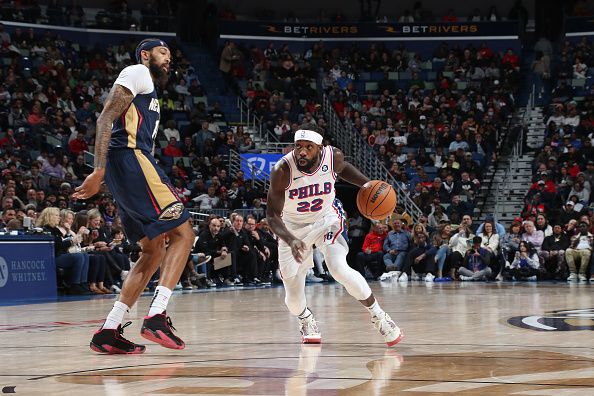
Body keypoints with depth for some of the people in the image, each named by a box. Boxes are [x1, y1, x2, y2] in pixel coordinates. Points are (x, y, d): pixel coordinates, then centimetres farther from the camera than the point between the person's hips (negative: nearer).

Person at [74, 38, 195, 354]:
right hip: (130, 158, -10)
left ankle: (108, 332, 4)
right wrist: (100, 171, -21)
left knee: (155, 251, 9)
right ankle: (156, 316, -24)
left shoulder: (147, 87, 31)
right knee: (183, 232, -13)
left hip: (130, 165, 10)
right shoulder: (136, 73, 1)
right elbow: (106, 118, -11)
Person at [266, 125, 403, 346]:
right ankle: (306, 320, 37)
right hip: (294, 227, 0)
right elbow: (272, 215, -25)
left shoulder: (333, 157, -20)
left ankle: (377, 315, -7)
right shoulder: (282, 171, -29)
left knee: (340, 269, -27)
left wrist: (366, 184, -9)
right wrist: (291, 240, -43)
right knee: (293, 297, -1)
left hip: (327, 218, 0)